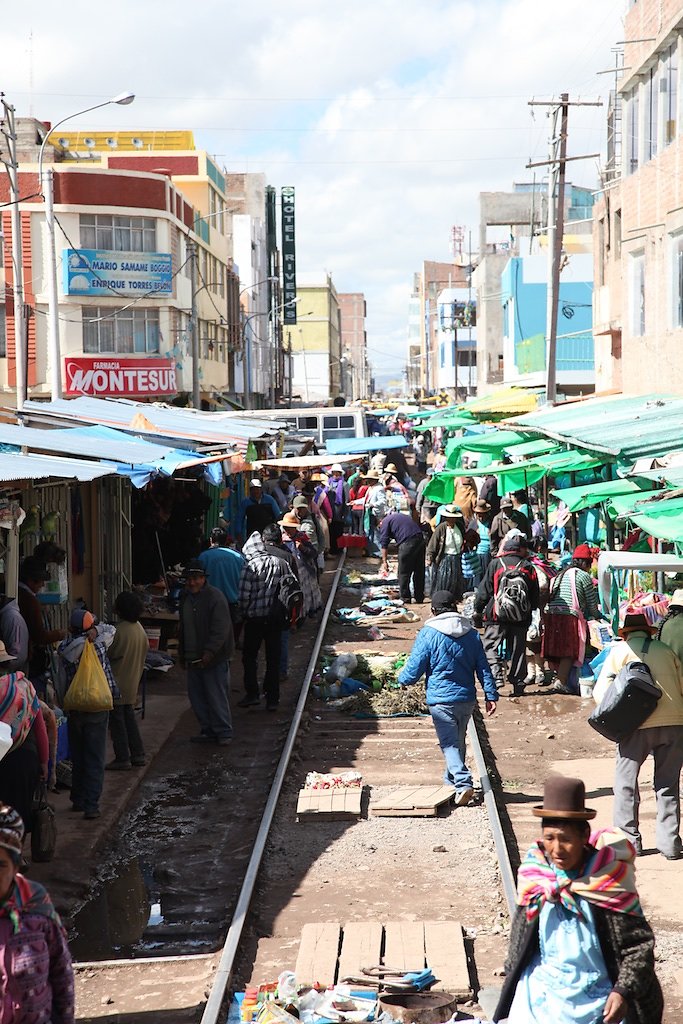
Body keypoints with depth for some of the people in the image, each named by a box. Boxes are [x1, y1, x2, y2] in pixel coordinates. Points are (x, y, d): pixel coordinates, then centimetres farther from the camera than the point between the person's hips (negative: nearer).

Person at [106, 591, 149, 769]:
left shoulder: (120, 631, -22)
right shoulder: (139, 629, 4)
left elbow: (110, 655, -16)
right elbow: (145, 650, 11)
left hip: (118, 683, -8)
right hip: (132, 683, 8)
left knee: (117, 721, 0)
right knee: (129, 718, 17)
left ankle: (122, 758, 2)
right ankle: (137, 754, 19)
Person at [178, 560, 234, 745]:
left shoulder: (215, 597, -13)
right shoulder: (185, 597, 11)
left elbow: (220, 629, -19)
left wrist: (209, 652, -24)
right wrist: (181, 653, 20)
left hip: (214, 659, -8)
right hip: (193, 658, 8)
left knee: (217, 696, -5)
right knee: (196, 696, 10)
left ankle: (224, 732, 5)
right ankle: (207, 731, 21)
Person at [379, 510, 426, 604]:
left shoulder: (385, 522, 7)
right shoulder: (401, 515, 30)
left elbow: (384, 544, 2)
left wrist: (384, 561, 4)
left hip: (407, 543, -7)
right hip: (420, 539, 7)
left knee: (403, 573, 5)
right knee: (419, 572, 14)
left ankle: (405, 598, 8)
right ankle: (419, 598, 22)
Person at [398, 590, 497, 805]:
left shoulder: (428, 634, -10)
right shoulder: (471, 633, 4)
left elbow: (414, 669, -7)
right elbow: (483, 668, 4)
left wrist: (402, 679, 14)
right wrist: (491, 695, 6)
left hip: (441, 699, -5)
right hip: (467, 699, 5)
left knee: (449, 744, -4)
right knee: (458, 741, 20)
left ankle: (463, 783, -20)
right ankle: (452, 780, 35)